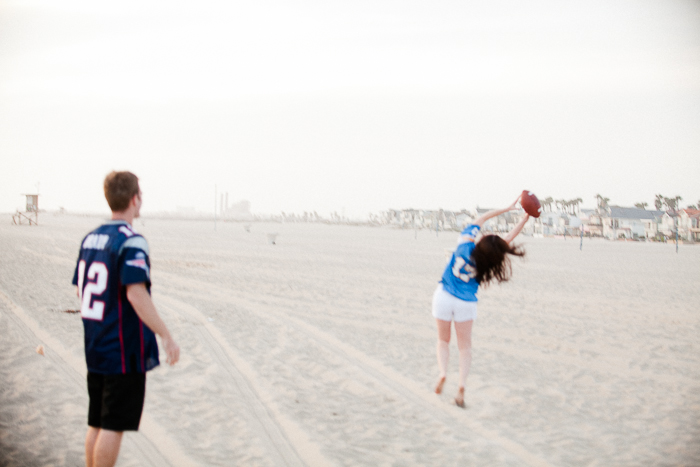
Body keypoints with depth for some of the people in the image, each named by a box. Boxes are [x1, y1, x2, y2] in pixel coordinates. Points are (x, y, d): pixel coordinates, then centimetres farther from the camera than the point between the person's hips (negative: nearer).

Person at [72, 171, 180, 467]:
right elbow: (136, 293, -25)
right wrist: (166, 337, -22)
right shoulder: (131, 242, -16)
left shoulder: (90, 239, 9)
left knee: (96, 425, 15)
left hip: (95, 348, 8)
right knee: (113, 427, -2)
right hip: (125, 349, -8)